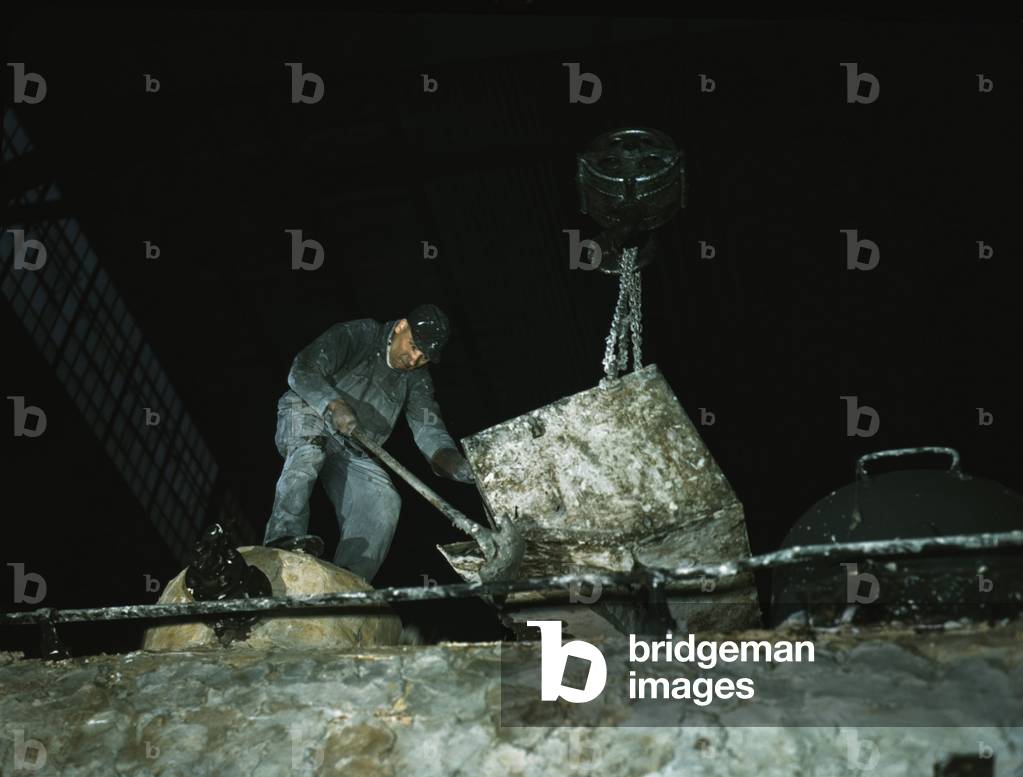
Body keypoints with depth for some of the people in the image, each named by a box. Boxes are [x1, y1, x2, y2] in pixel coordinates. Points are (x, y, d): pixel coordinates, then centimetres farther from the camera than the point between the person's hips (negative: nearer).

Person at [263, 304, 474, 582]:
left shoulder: (417, 379, 5)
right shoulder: (355, 335, -11)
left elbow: (428, 426, -9)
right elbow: (302, 371, -23)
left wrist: (450, 460, -31)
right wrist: (334, 404, -42)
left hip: (352, 453, 5)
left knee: (384, 501, -17)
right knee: (311, 445, -38)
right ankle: (284, 534, -50)